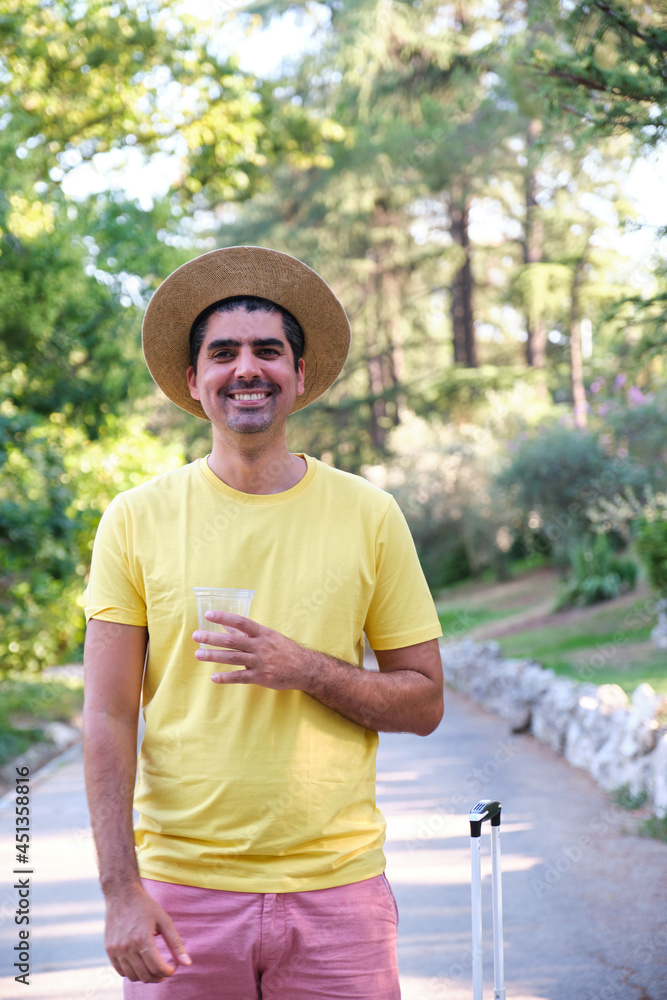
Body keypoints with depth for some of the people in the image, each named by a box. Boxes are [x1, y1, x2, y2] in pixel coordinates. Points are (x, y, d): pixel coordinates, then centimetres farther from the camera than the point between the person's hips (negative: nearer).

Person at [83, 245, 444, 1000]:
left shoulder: (369, 516, 2)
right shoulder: (137, 519, 0)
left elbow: (423, 703, 5)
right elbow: (108, 719, -2)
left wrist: (308, 669, -12)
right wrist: (121, 889, -10)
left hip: (337, 884, 1)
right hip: (181, 888, -1)